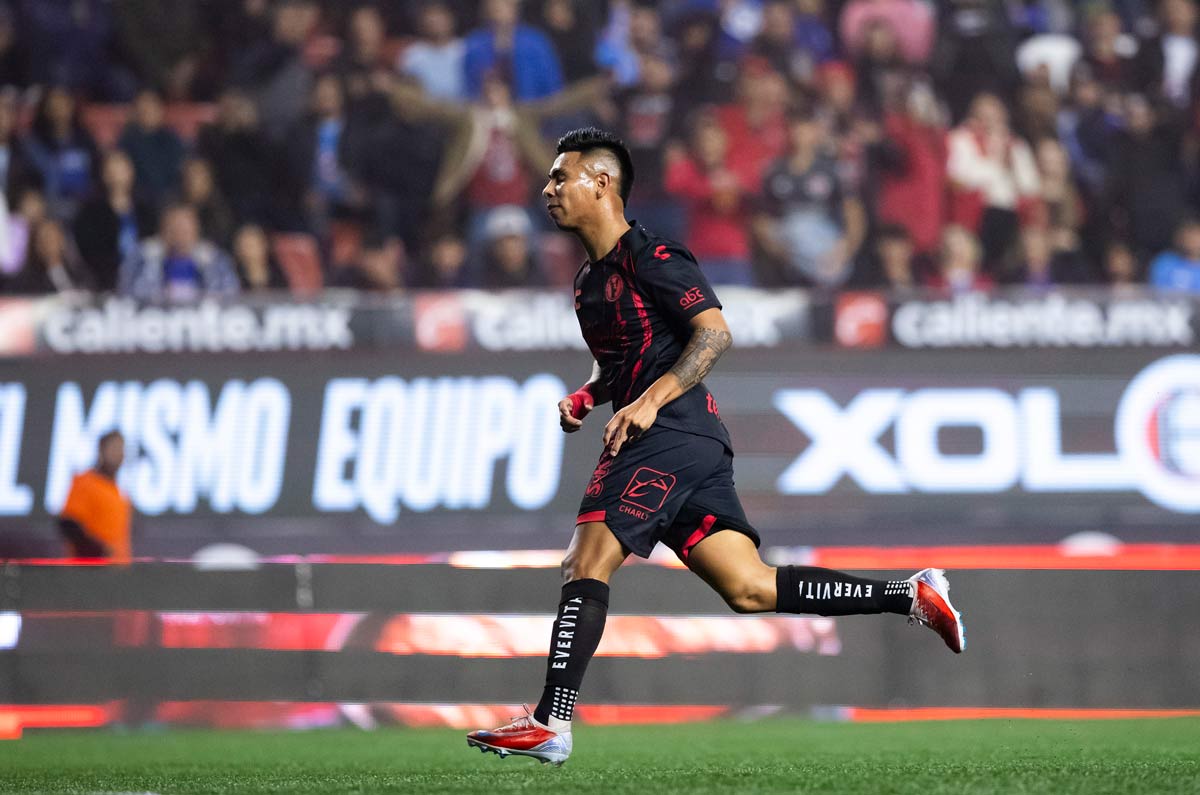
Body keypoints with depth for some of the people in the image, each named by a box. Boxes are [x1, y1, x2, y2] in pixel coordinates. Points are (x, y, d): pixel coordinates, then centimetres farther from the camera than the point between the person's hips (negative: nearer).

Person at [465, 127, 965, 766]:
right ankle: (909, 596, 6)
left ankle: (550, 725, -18)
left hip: (670, 434, -10)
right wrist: (587, 396, 13)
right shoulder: (590, 279, 22)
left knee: (585, 567, -14)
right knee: (750, 589, 3)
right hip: (694, 448, 10)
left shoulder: (649, 256, -7)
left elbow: (715, 333, -16)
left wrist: (651, 400, -26)